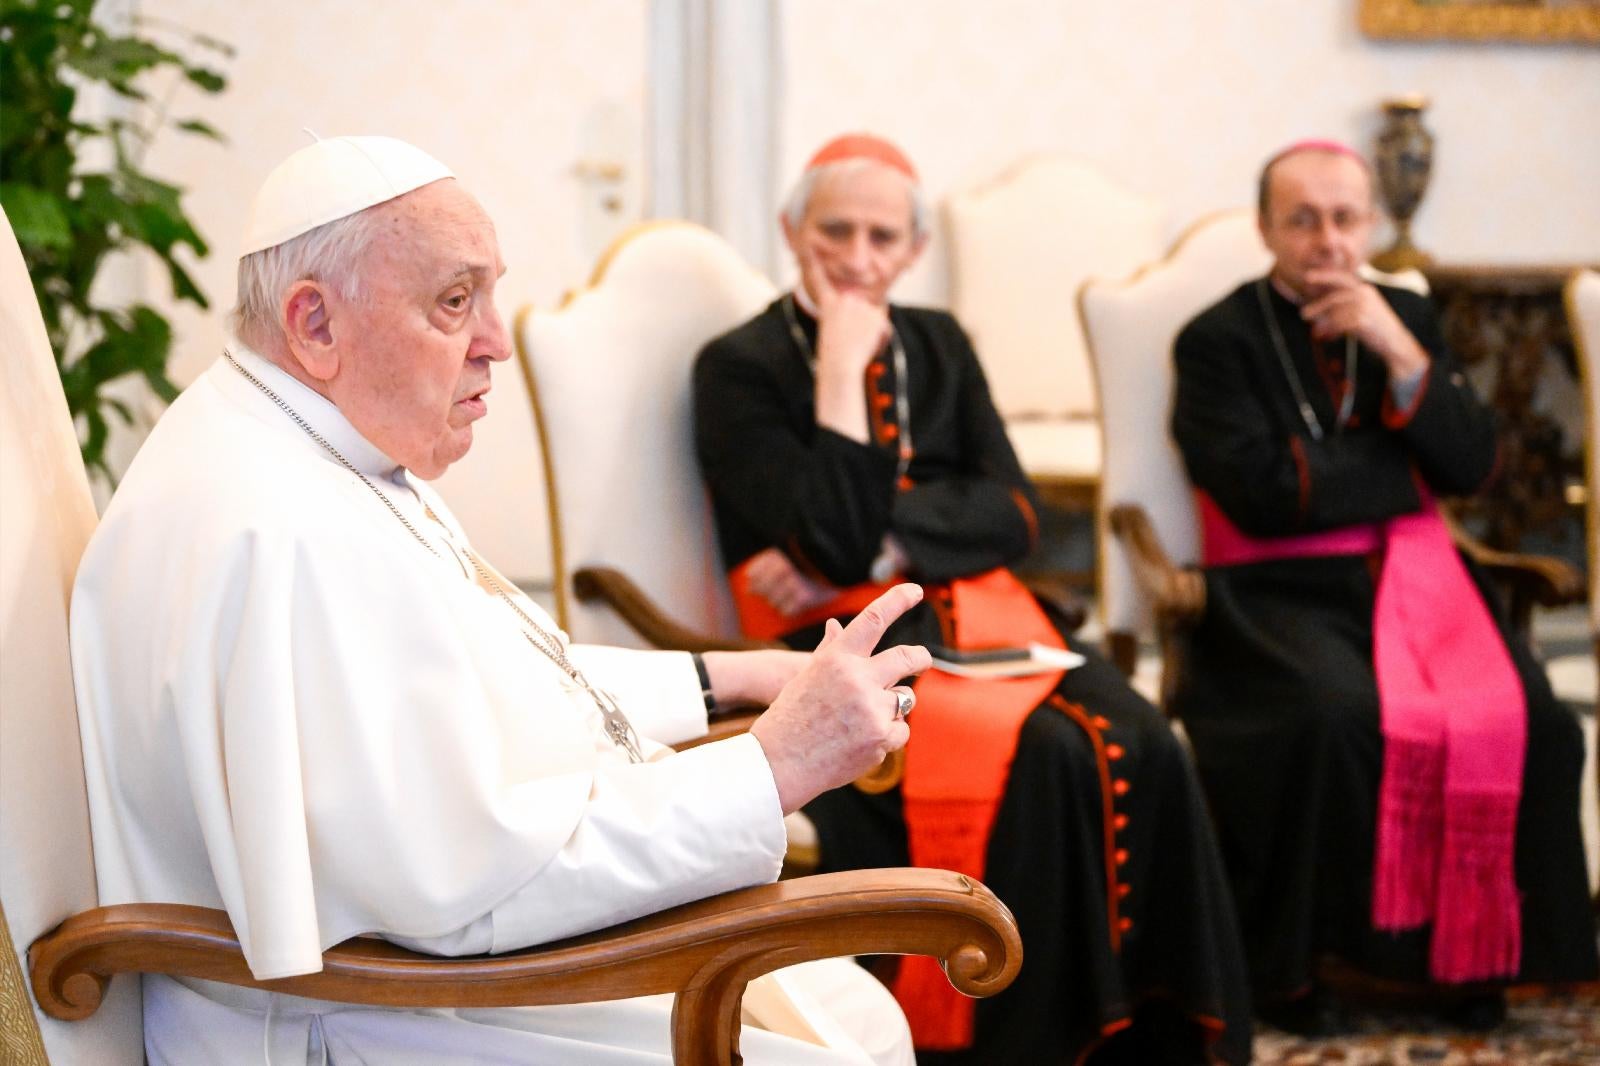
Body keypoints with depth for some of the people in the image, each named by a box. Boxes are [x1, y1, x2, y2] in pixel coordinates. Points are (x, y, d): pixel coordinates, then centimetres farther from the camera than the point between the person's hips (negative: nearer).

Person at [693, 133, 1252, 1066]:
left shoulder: (938, 344, 17)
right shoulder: (740, 369, 1)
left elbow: (1012, 515, 4)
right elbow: (837, 541, -13)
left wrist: (877, 548, -11)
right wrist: (843, 370, -10)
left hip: (980, 614, 5)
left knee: (1142, 747, -25)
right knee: (1049, 758, -32)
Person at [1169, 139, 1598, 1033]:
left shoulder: (1409, 318, 15)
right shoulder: (1219, 341, 1)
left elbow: (1470, 466, 4)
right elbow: (1264, 495, -13)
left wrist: (1399, 354, -8)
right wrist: (1403, 468, -2)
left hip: (1416, 579, 4)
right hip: (1282, 590, -4)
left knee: (1526, 717, -22)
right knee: (1334, 712, -35)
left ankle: (1472, 947, -4)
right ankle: (1287, 964, -17)